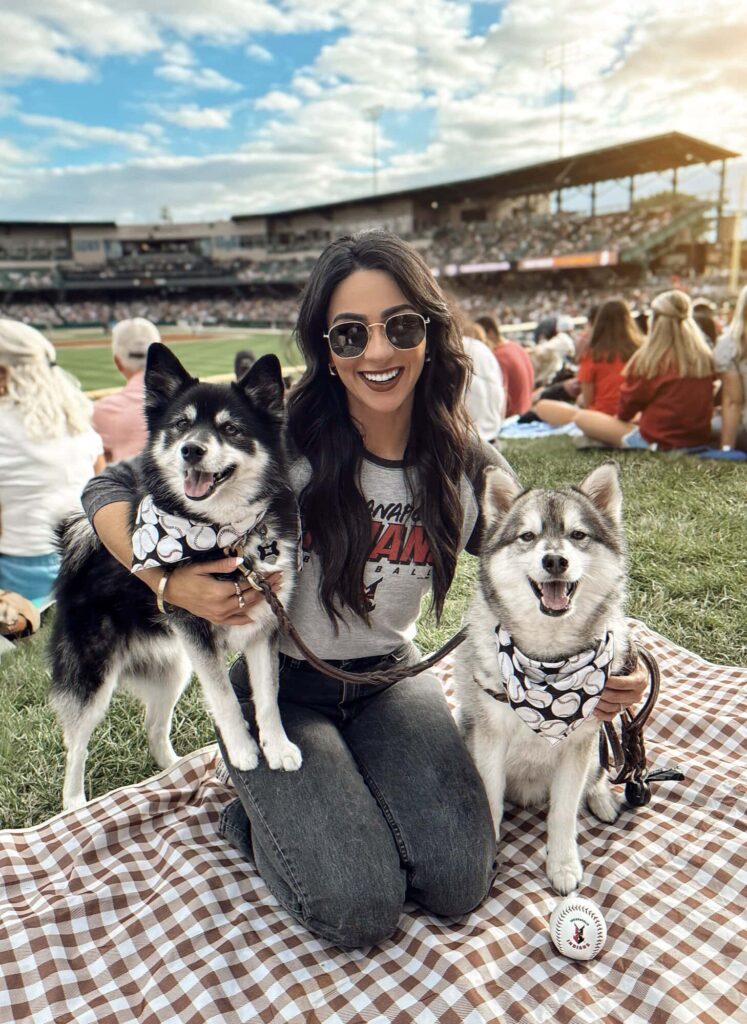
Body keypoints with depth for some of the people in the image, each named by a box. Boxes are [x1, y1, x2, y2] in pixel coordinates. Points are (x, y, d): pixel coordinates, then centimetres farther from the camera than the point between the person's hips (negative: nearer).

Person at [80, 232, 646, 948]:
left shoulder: (469, 469, -10)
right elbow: (110, 490, -12)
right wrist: (168, 581, -28)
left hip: (390, 676, 4)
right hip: (278, 687, -3)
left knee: (460, 882, -11)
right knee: (360, 908, -15)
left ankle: (345, 796, 18)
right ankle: (257, 815, 16)